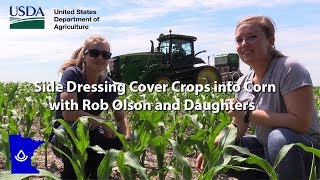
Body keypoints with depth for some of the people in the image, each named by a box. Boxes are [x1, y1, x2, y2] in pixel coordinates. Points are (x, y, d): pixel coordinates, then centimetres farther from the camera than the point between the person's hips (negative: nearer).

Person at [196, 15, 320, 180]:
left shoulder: (289, 69, -20)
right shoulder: (243, 82, 1)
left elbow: (301, 123, -26)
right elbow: (237, 127, 4)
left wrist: (249, 114, -25)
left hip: (306, 148, -6)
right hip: (266, 147, 7)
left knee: (279, 137, -37)